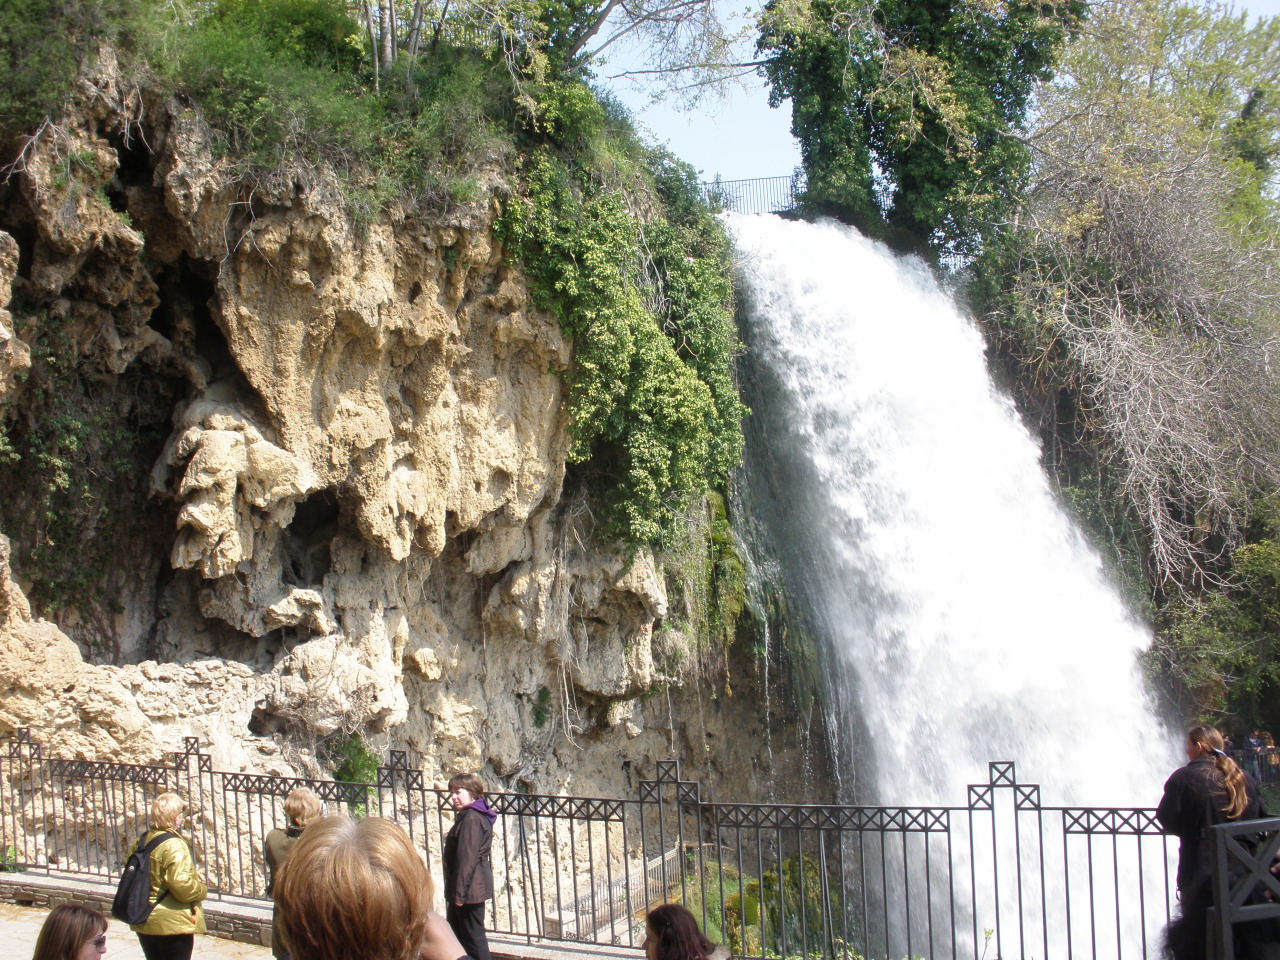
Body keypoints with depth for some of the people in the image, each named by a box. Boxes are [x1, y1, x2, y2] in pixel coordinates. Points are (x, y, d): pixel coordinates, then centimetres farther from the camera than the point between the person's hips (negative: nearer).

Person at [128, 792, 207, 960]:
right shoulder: (174, 846, -19)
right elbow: (182, 886, -23)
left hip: (143, 925, 8)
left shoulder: (142, 841, 5)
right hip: (172, 924, -8)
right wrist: (202, 890, -5)